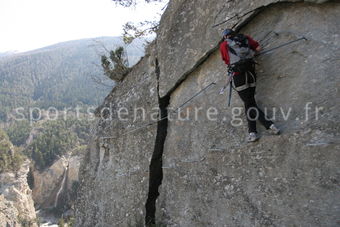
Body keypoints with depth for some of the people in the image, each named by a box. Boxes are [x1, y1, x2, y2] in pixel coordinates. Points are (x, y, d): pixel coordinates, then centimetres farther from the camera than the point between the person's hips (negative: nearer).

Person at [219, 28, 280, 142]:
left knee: (249, 103, -2)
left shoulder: (223, 45, 7)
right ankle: (252, 132, 9)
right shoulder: (245, 38, 13)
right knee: (249, 102, 12)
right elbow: (258, 48, 10)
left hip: (238, 75, -4)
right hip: (251, 72, 4)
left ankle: (269, 125, -16)